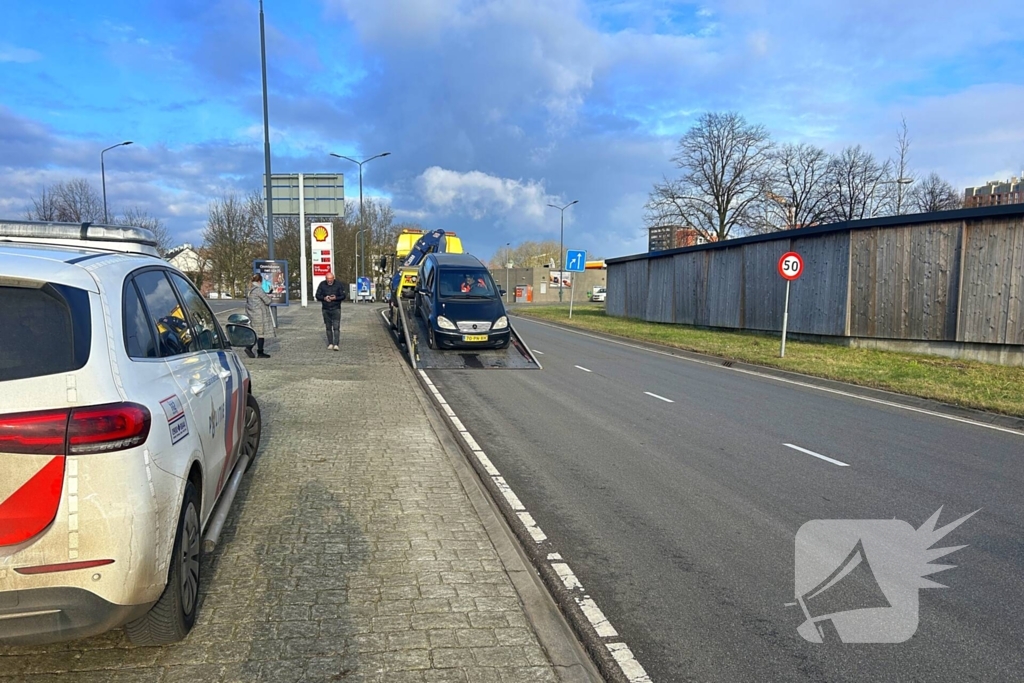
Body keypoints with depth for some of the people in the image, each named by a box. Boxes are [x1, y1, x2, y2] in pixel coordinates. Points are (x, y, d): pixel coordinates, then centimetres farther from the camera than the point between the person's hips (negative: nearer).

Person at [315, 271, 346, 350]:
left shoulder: (338, 284, -4)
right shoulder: (322, 285, 1)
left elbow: (343, 296, -4)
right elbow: (317, 295, 3)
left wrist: (335, 298, -21)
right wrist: (324, 298, -16)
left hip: (336, 309, -3)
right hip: (326, 309, 3)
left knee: (336, 327, -11)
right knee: (328, 328, 8)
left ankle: (336, 344, -14)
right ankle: (330, 344, 17)